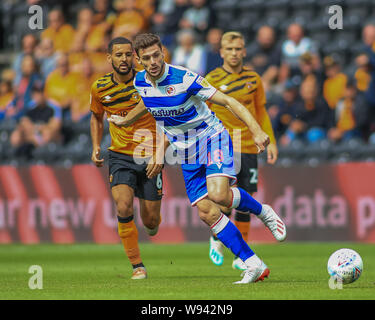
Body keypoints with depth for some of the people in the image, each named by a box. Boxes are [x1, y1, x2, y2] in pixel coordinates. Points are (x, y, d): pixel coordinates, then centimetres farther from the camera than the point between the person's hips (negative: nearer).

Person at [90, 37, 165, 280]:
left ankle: (152, 224, 44)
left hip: (150, 158, -1)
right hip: (121, 157, 1)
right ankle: (137, 266, -10)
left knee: (150, 220, 3)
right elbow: (97, 116, 18)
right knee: (124, 208, -22)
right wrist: (96, 147, 5)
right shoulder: (100, 88, -3)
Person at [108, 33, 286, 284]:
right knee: (207, 212, -6)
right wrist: (126, 120, 39)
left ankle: (263, 212, -1)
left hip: (212, 139, -6)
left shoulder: (185, 79, -21)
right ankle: (254, 265, -2)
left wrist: (256, 130, -31)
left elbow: (227, 101, -21)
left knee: (218, 194, -31)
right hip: (187, 154, 6)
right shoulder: (140, 82, -3)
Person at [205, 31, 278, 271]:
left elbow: (261, 112, 17)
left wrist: (270, 141, 11)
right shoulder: (211, 80, -3)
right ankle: (217, 238, 11)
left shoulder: (253, 79, 8)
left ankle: (241, 255, 12)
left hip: (248, 147, 4)